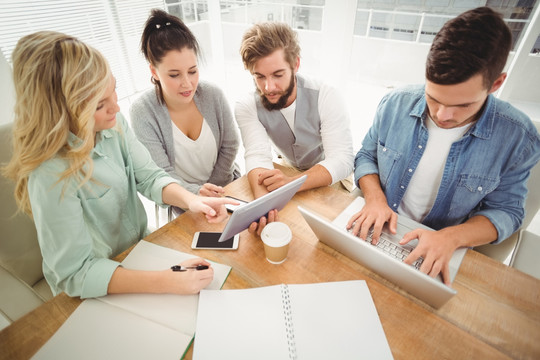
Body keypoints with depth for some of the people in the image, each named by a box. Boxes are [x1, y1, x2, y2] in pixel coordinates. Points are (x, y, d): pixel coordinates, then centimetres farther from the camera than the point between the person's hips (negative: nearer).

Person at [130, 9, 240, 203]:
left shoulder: (213, 94, -9)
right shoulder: (142, 112, -15)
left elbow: (229, 146, -1)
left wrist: (213, 193, -5)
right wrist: (197, 193, -32)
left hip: (224, 187, 2)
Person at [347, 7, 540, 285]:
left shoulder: (518, 137, -11)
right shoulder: (395, 104, -9)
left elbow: (506, 211, -3)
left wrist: (451, 237, -22)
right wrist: (375, 198, -17)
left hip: (442, 253, 0)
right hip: (378, 232, 1)